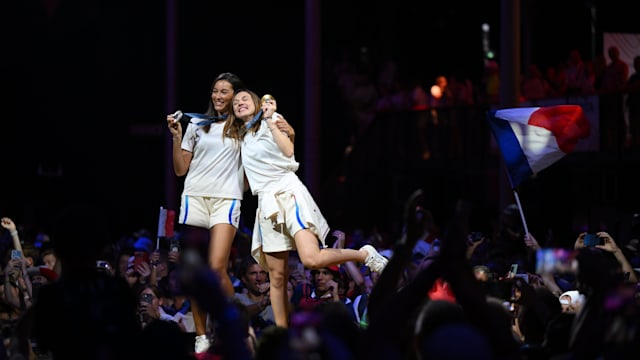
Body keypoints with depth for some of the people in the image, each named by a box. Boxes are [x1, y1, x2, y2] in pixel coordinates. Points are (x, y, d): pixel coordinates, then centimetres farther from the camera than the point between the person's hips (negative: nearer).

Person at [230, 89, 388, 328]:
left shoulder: (270, 123, 7)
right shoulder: (242, 140, 22)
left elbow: (288, 151, -9)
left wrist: (271, 122, -6)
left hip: (288, 193, -6)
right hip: (267, 204, 6)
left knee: (311, 259, -26)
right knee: (277, 276, 1)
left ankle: (366, 255, -6)